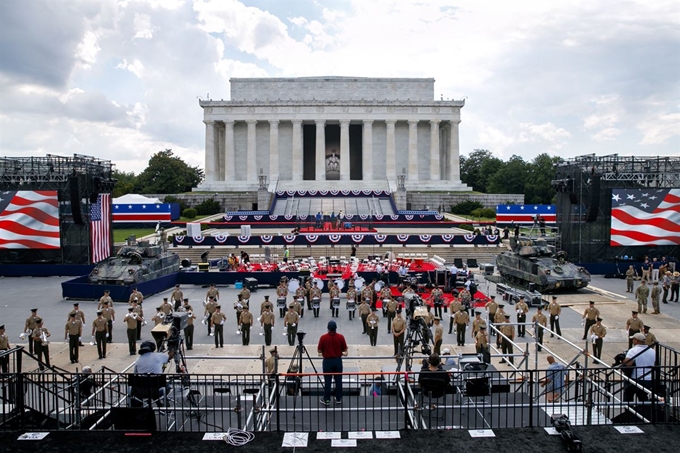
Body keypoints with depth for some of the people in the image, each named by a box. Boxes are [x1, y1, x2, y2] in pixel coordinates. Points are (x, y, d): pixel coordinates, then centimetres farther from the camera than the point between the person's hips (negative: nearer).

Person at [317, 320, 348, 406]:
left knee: (327, 381, 6)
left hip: (327, 361, -1)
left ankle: (326, 399, 12)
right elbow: (345, 349, -2)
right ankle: (338, 398, 19)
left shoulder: (323, 337, -13)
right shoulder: (340, 337, -9)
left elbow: (319, 350, -5)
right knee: (338, 380, 11)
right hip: (338, 360, 1)